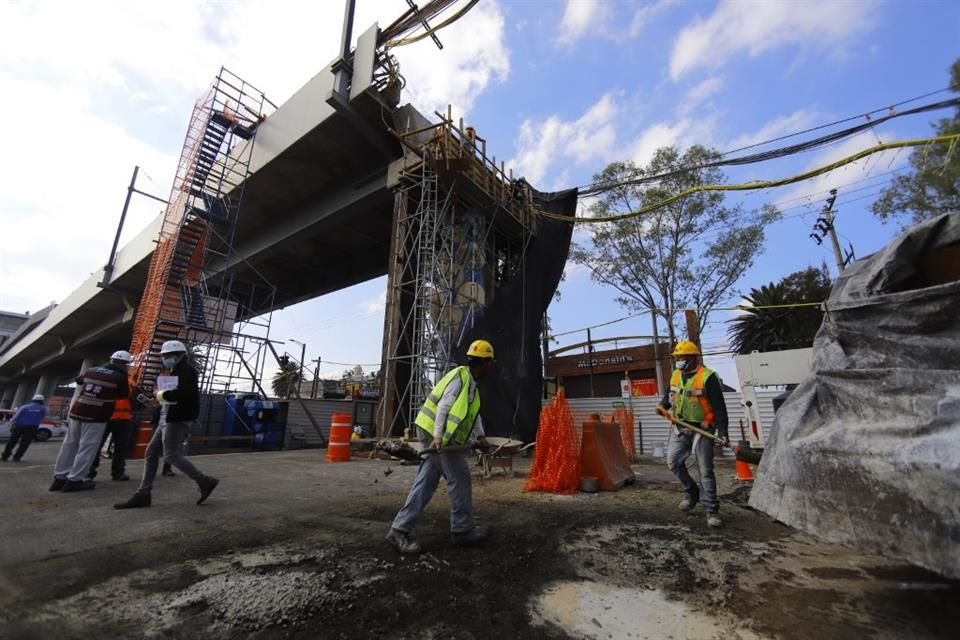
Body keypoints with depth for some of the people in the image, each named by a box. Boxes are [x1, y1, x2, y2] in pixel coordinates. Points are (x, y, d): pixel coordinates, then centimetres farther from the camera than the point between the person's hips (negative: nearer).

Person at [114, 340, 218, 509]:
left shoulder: (187, 370, -12)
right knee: (151, 452, 10)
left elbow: (184, 393, -26)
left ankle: (205, 482, 0)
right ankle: (143, 495, 18)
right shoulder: (175, 371, 19)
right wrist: (160, 395, -1)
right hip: (168, 418, 10)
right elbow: (172, 395, 18)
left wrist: (162, 395, -12)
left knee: (171, 455, -8)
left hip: (177, 419, -10)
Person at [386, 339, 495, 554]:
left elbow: (473, 412, 28)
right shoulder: (461, 376, -13)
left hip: (435, 434, 10)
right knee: (459, 480, 1)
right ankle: (463, 530, 15)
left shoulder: (470, 381, 20)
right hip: (438, 435, -10)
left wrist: (480, 436, 30)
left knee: (425, 483, 8)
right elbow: (443, 406, -21)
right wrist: (438, 436, -27)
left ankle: (400, 530, 11)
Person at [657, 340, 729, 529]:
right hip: (680, 427, 6)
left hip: (702, 428, -6)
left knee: (705, 469, 0)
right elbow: (670, 394, 20)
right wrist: (663, 404, -2)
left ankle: (712, 511, 13)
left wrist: (722, 432, -22)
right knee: (673, 461, 4)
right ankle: (692, 492, 27)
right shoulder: (675, 375, 6)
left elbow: (719, 407, -16)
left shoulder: (707, 377, -15)